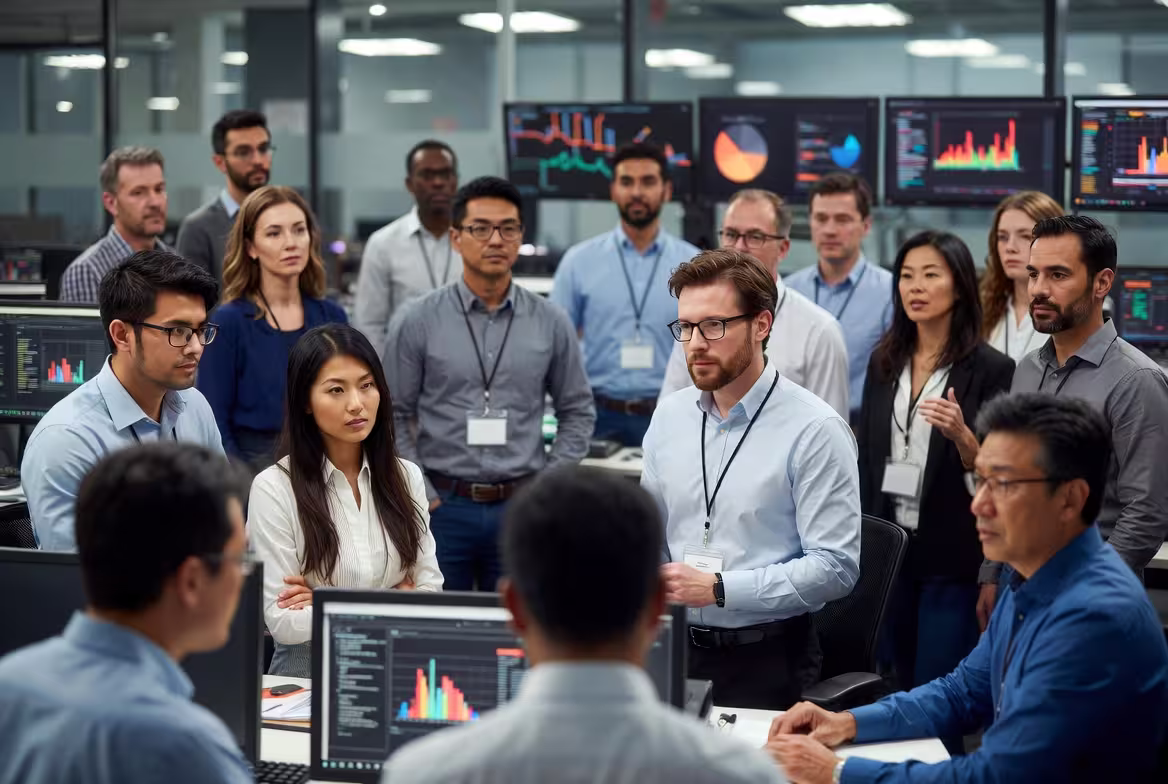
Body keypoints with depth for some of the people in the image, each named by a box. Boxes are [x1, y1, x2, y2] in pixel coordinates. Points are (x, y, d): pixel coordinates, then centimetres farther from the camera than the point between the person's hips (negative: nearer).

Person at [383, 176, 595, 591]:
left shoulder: (550, 323, 5)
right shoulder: (417, 321, 0)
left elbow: (577, 411, 12)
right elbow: (394, 417, 2)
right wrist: (422, 496, -4)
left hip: (521, 509, 1)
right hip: (443, 506, -1)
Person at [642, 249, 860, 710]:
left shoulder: (814, 430, -9)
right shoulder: (670, 416, 9)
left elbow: (835, 567, -14)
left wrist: (719, 588, -19)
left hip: (766, 660, -4)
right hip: (673, 649, 4)